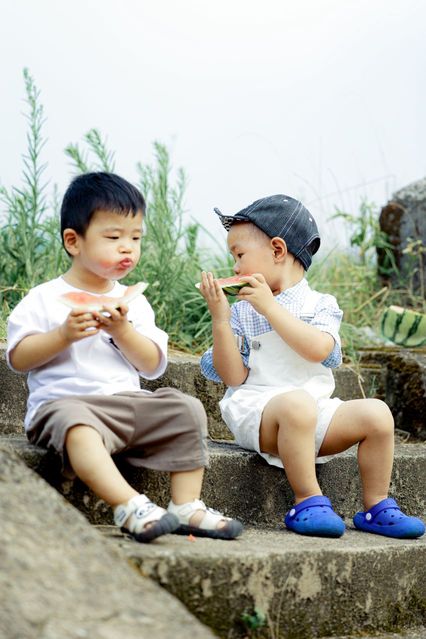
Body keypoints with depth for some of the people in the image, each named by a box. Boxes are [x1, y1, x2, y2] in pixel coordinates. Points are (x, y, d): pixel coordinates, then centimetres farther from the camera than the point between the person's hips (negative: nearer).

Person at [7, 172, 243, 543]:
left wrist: (122, 331, -9)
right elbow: (18, 358, -3)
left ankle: (187, 505, -13)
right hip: (64, 401, -5)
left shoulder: (134, 302, 15)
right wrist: (64, 335, -16)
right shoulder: (44, 299, 4)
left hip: (128, 402, 5)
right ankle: (131, 507, -48)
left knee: (187, 409, -13)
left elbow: (153, 366, 8)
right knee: (75, 423, -38)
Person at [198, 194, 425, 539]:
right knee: (296, 404, -36)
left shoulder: (320, 305, 7)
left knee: (376, 412, -19)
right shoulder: (241, 311, 8)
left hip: (316, 411, 3)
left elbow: (317, 349, -16)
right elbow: (233, 377, -1)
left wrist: (270, 306, -15)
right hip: (256, 411, -3)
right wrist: (220, 319, -10)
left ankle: (376, 507, -3)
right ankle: (308, 501, -25)